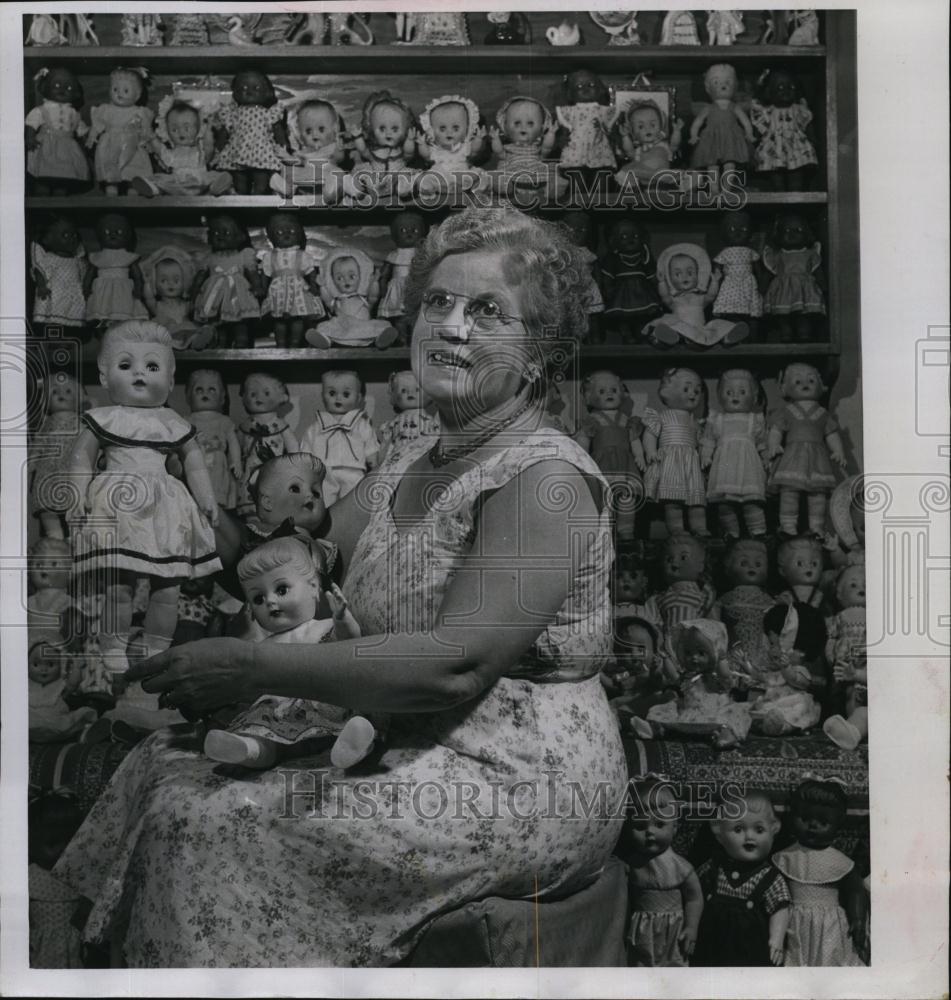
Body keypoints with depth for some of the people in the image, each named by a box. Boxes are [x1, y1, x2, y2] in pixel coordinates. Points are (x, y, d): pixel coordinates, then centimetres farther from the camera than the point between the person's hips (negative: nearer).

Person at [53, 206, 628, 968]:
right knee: (169, 764, -1)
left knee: (222, 826, -19)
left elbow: (455, 665, -25)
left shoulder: (545, 481, -16)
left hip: (526, 783, -8)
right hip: (413, 750, 8)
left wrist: (254, 667, -23)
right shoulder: (409, 468, 12)